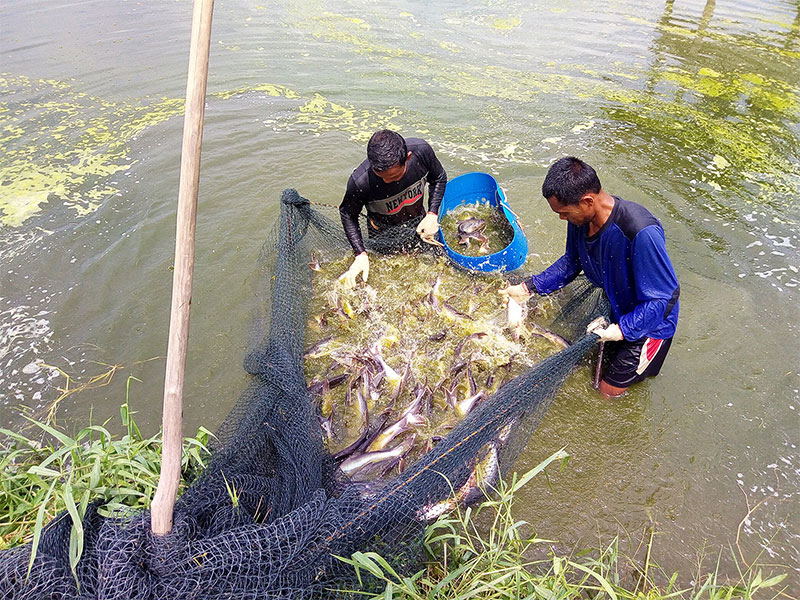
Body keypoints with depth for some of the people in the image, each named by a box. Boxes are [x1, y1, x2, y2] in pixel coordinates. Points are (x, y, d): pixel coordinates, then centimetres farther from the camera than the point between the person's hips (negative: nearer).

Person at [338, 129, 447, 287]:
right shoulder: (360, 181, -40)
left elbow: (439, 178, -9)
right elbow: (348, 215, -20)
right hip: (383, 232, -2)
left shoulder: (421, 150, -33)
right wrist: (361, 254, -28)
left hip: (418, 221, 3)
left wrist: (432, 214, -20)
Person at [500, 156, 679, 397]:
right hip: (613, 309, 7)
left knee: (609, 391, 9)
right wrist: (529, 287, -3)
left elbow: (662, 298, -29)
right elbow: (571, 262, 3)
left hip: (647, 323, -6)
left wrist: (621, 330, -35)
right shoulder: (580, 217, -16)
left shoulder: (642, 233, -39)